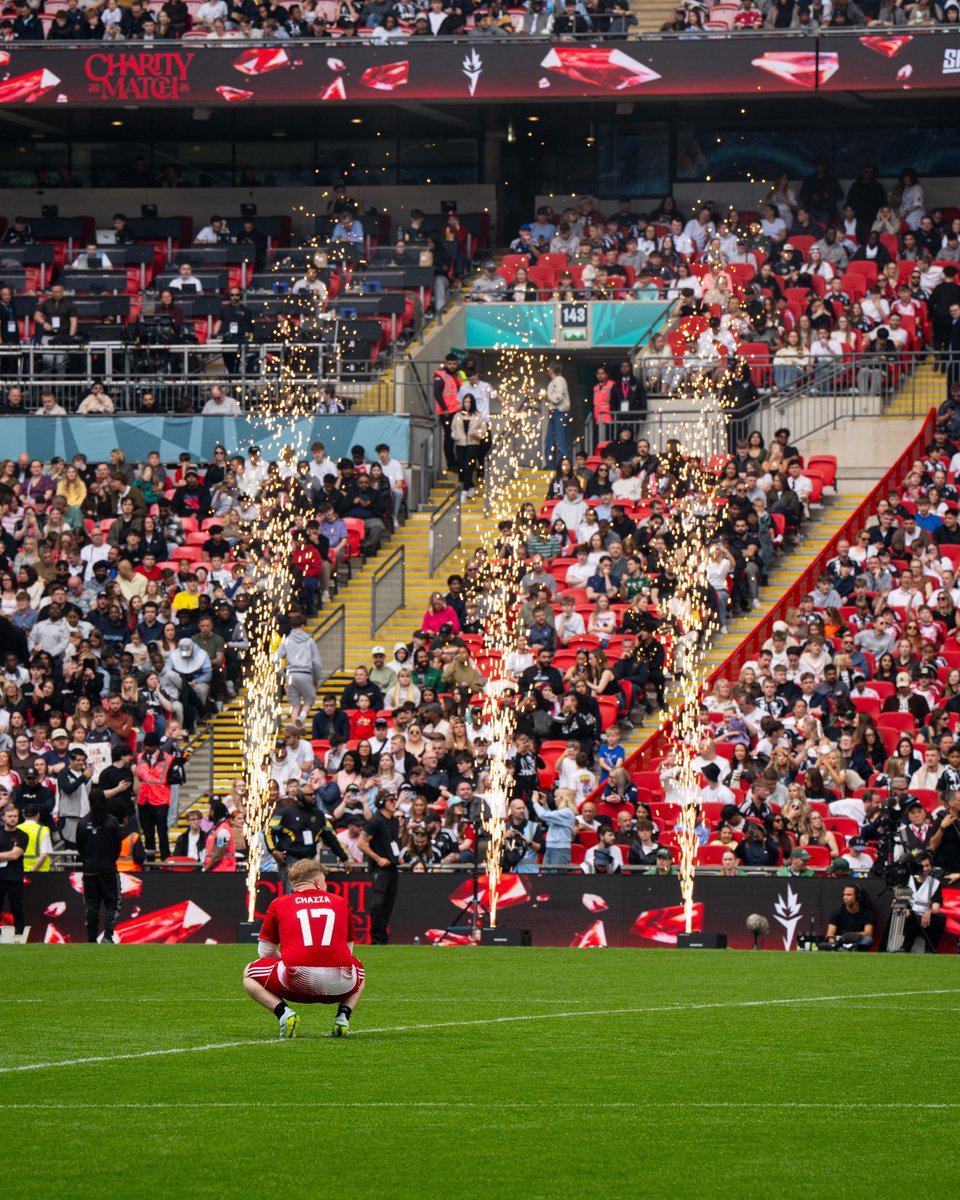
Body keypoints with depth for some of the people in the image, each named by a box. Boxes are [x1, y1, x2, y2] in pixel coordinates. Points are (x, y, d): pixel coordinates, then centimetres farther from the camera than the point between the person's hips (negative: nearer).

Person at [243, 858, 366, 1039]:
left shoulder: (278, 904, 16)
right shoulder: (340, 902, 21)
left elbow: (265, 951, 21)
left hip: (297, 982, -2)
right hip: (340, 982, 2)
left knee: (249, 976, 26)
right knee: (358, 970, 40)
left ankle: (283, 1011, -2)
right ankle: (343, 1015, 12)